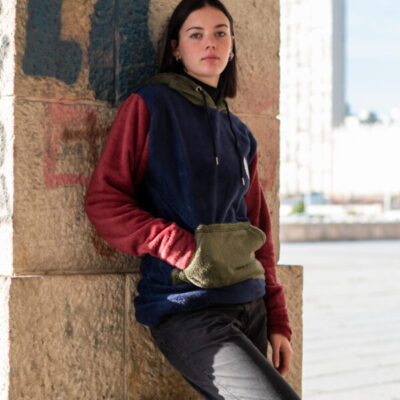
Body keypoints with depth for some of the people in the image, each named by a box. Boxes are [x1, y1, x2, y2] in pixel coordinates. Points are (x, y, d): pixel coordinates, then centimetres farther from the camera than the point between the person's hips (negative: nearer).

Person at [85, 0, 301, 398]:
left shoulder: (239, 136, 18)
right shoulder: (150, 105, 1)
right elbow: (102, 201, -5)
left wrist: (278, 322, 12)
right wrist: (185, 250, -14)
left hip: (249, 307, 7)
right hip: (186, 309, -6)